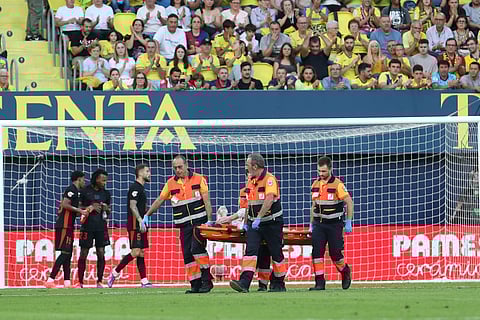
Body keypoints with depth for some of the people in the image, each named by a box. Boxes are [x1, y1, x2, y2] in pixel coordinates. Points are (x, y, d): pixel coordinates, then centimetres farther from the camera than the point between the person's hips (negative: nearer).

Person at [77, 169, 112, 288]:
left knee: (101, 254, -1)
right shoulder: (85, 191, -1)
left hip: (101, 226, 3)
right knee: (83, 254, -1)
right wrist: (90, 207, -12)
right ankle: (80, 282, 5)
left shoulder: (106, 193, 11)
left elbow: (109, 211, 20)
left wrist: (106, 209, -3)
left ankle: (99, 281, 6)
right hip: (87, 226, -3)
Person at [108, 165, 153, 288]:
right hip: (134, 224, -10)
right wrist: (140, 221, -25)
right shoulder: (135, 187, -10)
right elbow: (132, 206, -19)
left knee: (141, 253, 6)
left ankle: (144, 281, 3)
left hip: (140, 225, 10)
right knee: (136, 252, -14)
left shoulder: (141, 188, 19)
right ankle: (115, 273, -4)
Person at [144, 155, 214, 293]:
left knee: (197, 248, -20)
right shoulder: (171, 183, 10)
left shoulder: (198, 179, 2)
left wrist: (209, 220, -9)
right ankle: (195, 285, 1)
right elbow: (159, 201, 16)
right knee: (187, 255, -2)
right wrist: (146, 216, 10)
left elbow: (206, 201, -1)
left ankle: (207, 280, -15)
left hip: (199, 222, -4)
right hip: (184, 225, 4)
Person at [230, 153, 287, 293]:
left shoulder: (269, 179, -14)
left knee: (276, 254, 5)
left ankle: (279, 284, 19)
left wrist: (258, 218, -33)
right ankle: (244, 283, -22)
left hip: (272, 222, -6)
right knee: (250, 251, -10)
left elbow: (269, 200, -27)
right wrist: (246, 222, 19)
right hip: (254, 223, 6)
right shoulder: (250, 180, 12)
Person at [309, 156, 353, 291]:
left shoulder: (337, 184, -11)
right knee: (316, 251, -8)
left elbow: (349, 202, -10)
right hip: (319, 224, 5)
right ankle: (319, 283, -7)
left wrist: (348, 223, -12)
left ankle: (345, 272, 28)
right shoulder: (315, 184, 7)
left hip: (334, 224, -5)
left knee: (335, 254, -2)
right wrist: (311, 224, 14)